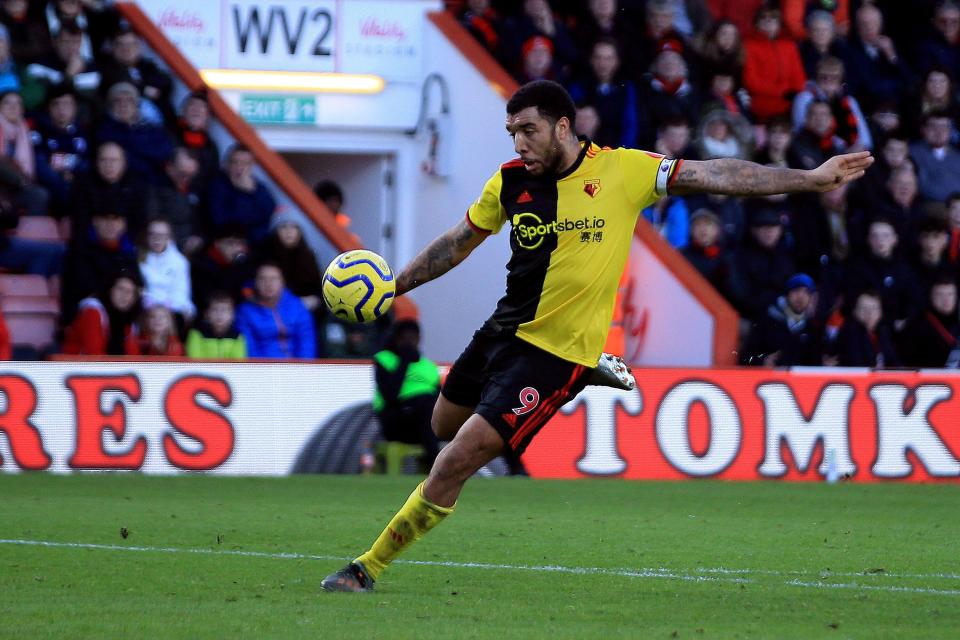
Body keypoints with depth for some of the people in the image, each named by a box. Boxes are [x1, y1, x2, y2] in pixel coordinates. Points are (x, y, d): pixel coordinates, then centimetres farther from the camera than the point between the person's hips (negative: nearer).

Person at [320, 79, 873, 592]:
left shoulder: (622, 170, -12)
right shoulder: (511, 181, -1)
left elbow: (717, 176, -10)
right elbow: (460, 242, 15)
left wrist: (810, 179, -13)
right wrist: (393, 286, 9)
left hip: (558, 352, -6)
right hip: (503, 331, 6)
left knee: (458, 461, -13)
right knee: (445, 426, 26)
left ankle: (371, 566, -2)